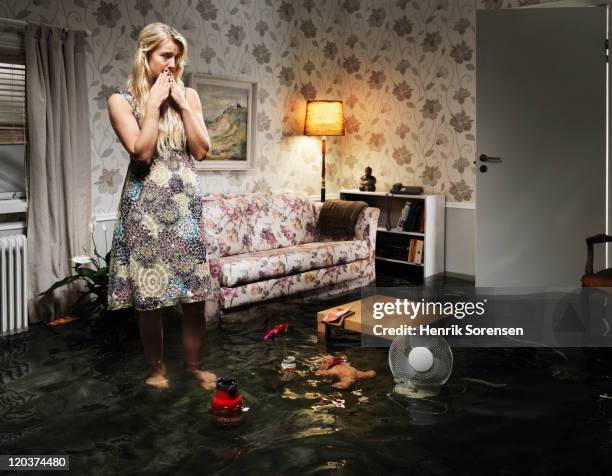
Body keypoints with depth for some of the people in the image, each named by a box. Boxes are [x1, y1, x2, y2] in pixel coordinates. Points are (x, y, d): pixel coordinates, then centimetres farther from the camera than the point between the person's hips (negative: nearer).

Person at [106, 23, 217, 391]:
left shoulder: (188, 95, 9)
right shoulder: (122, 101, -1)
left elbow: (201, 150, 0)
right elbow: (141, 152, -14)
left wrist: (181, 104, -5)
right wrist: (154, 104, -11)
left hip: (185, 204, 3)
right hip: (146, 206, -2)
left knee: (195, 296, 4)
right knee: (149, 297, 4)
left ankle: (195, 366, 24)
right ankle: (157, 368, 24)